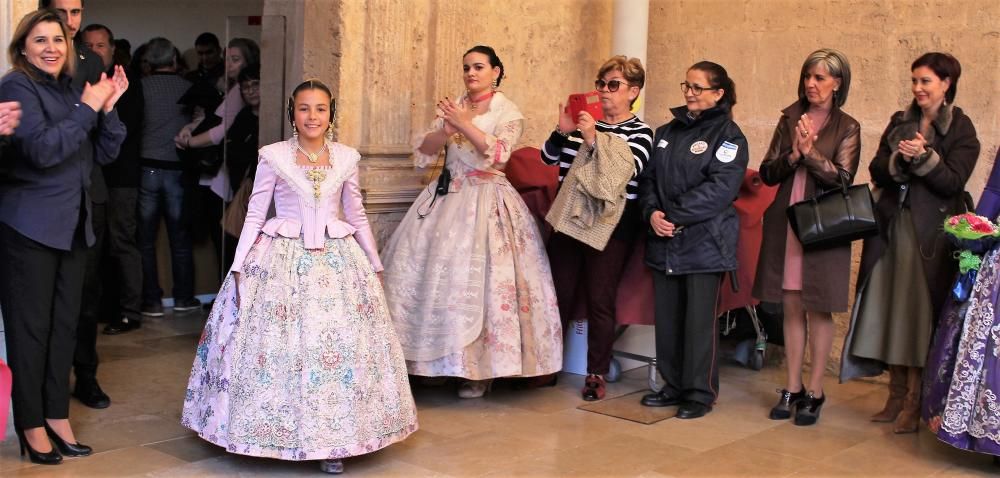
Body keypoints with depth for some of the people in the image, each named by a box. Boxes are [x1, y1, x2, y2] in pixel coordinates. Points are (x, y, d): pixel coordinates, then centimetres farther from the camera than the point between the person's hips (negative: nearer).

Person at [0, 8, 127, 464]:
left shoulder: (74, 88, 10)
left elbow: (105, 153, 8)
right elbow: (43, 149, -21)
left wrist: (108, 106, -6)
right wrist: (88, 107, -17)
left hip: (73, 224, 7)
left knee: (65, 322, 11)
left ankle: (57, 415, 22)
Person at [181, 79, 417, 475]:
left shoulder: (346, 157, 5)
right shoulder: (273, 156, -1)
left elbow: (357, 215, 14)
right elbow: (254, 215, 2)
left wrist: (375, 266, 16)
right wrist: (238, 267, -3)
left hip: (337, 260, 2)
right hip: (283, 260, -2)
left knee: (341, 344, -1)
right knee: (279, 345, -3)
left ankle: (332, 440, 10)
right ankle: (283, 434, 11)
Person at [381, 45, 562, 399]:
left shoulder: (508, 112, 1)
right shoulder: (452, 108, 13)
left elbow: (498, 154, -16)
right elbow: (422, 153, 5)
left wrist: (465, 124, -20)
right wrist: (448, 128, -11)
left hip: (485, 203, -5)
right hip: (446, 198, 5)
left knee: (476, 277, -11)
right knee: (419, 265, -2)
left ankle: (480, 370, 0)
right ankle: (426, 357, 8)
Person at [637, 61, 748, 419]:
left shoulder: (728, 135, -4)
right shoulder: (668, 131, 15)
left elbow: (720, 188, -15)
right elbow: (648, 177, 12)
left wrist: (675, 216, -18)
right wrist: (652, 212, -7)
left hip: (704, 242, -6)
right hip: (664, 242, 6)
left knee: (699, 319, -2)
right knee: (666, 316, 10)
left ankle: (701, 393, 10)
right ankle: (674, 386, 22)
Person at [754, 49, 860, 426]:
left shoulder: (847, 128, 0)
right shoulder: (789, 120, 9)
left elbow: (842, 179, -9)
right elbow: (767, 173, 4)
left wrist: (811, 153, -18)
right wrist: (793, 155, -13)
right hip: (785, 223, 3)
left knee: (818, 309, 2)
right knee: (791, 307, 8)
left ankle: (814, 392, 12)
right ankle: (792, 388, 17)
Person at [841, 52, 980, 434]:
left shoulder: (961, 129, -2)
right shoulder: (900, 122, 13)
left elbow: (953, 182, -10)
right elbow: (877, 171, 4)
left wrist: (924, 157, -22)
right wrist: (899, 159, -15)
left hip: (931, 233, -5)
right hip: (892, 227, 5)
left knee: (921, 313, -4)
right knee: (891, 310, 7)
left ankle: (914, 402, 3)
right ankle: (896, 395, 17)